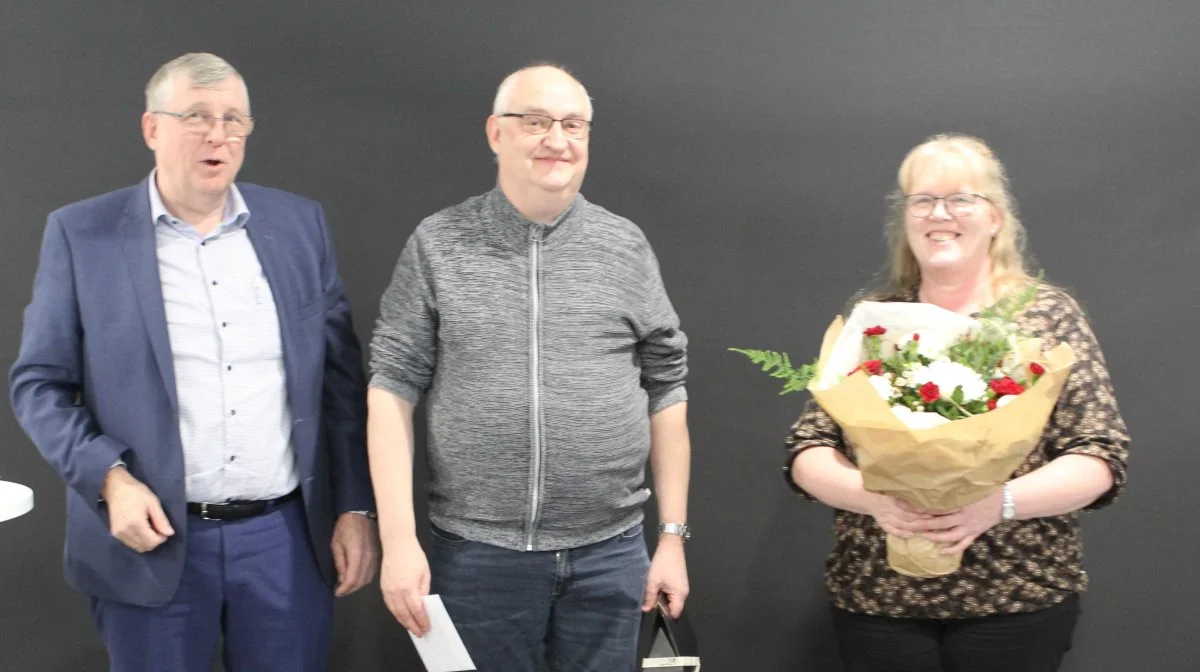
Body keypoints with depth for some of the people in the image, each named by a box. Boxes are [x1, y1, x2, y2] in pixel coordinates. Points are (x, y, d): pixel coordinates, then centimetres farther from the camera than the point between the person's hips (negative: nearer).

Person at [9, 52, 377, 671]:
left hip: (287, 536, 2)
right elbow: (39, 383, 0)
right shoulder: (82, 233, -2)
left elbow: (342, 376, 7)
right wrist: (109, 479, -14)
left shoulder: (299, 224, 5)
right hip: (152, 539, -2)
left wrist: (355, 506, 4)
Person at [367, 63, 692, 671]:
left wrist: (672, 537, 5)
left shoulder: (626, 248, 4)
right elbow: (393, 386, -3)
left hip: (609, 554, 2)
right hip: (477, 553, -1)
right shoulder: (438, 245, -1)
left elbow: (666, 390, 6)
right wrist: (399, 539, -9)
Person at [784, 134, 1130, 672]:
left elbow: (1101, 457, -4)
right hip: (875, 597, 2)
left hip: (1019, 599, -1)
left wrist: (999, 501, -20)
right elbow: (807, 451, 3)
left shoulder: (1049, 314, 1)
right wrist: (872, 495, -17)